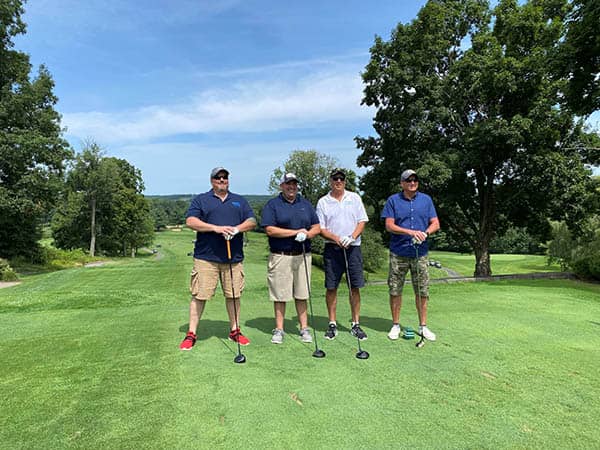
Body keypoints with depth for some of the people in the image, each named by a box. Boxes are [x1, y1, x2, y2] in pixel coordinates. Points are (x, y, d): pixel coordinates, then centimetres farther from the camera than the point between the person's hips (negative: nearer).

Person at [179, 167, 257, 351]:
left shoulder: (240, 201, 17)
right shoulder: (200, 200, 8)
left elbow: (252, 221, 10)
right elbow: (190, 221, -6)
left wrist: (237, 229, -11)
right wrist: (216, 228, -17)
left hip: (234, 258, 3)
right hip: (206, 257, -2)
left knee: (233, 295, 8)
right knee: (199, 295, -1)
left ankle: (234, 330, 22)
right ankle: (191, 334, 10)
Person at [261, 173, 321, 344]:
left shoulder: (306, 204, 14)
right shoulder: (272, 204, 0)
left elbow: (316, 227, 12)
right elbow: (270, 230, -11)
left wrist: (307, 234, -11)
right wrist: (296, 232, -14)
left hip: (303, 256, 3)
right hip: (280, 257, -3)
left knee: (302, 295, 8)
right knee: (280, 295, 3)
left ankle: (304, 328, 17)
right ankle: (279, 329, 15)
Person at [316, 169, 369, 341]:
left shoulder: (355, 198, 9)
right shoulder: (323, 202, 5)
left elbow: (362, 221, 5)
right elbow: (320, 228, 1)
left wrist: (351, 237, -12)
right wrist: (337, 239, -15)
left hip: (353, 248, 1)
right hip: (332, 249, -1)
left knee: (355, 287, 2)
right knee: (331, 287, 2)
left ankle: (356, 324, 13)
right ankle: (332, 324, 14)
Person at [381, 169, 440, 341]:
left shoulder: (426, 200, 9)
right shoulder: (393, 200, 1)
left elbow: (435, 223, 6)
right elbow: (389, 225, -6)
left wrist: (426, 233, -16)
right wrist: (411, 232, -18)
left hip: (420, 253, 2)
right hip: (398, 253, -2)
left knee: (422, 291, 6)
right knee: (395, 290, 3)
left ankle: (423, 326, 19)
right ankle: (396, 325, 17)